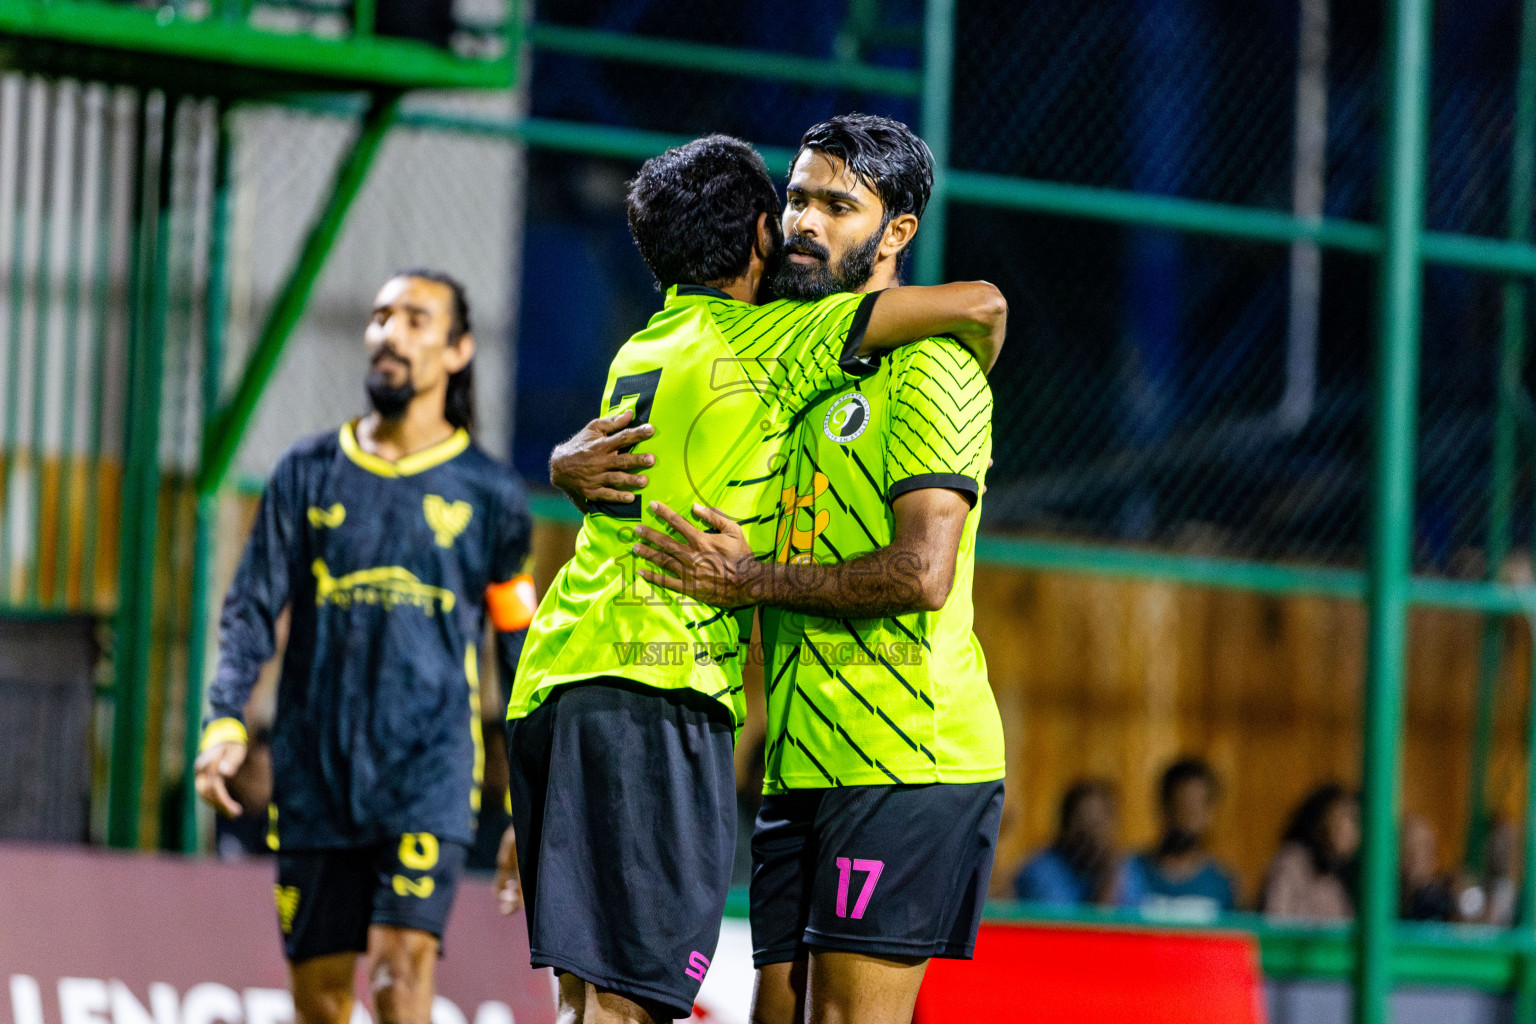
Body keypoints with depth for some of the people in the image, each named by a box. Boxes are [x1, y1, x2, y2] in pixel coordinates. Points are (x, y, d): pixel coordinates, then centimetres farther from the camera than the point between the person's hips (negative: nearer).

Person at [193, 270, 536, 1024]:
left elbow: (524, 656, 11)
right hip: (316, 771, 3)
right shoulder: (309, 473, 11)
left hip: (429, 771, -2)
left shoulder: (488, 492, 6)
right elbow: (251, 610, 8)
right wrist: (224, 721, -9)